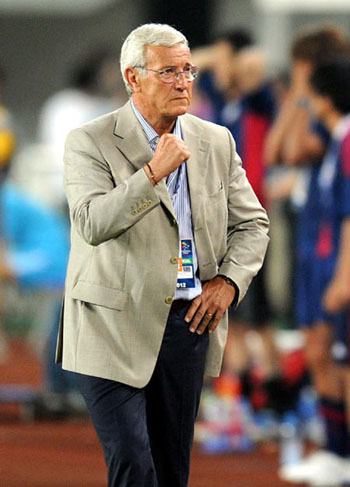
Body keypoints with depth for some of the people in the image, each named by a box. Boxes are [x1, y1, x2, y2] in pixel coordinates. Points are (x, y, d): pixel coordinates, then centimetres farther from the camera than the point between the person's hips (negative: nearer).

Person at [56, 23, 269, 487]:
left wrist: (229, 280, 1)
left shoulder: (216, 142, 9)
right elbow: (92, 224, -19)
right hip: (115, 327, -4)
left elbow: (252, 222, 17)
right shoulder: (91, 143, -5)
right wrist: (154, 172, -23)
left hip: (188, 323, 5)